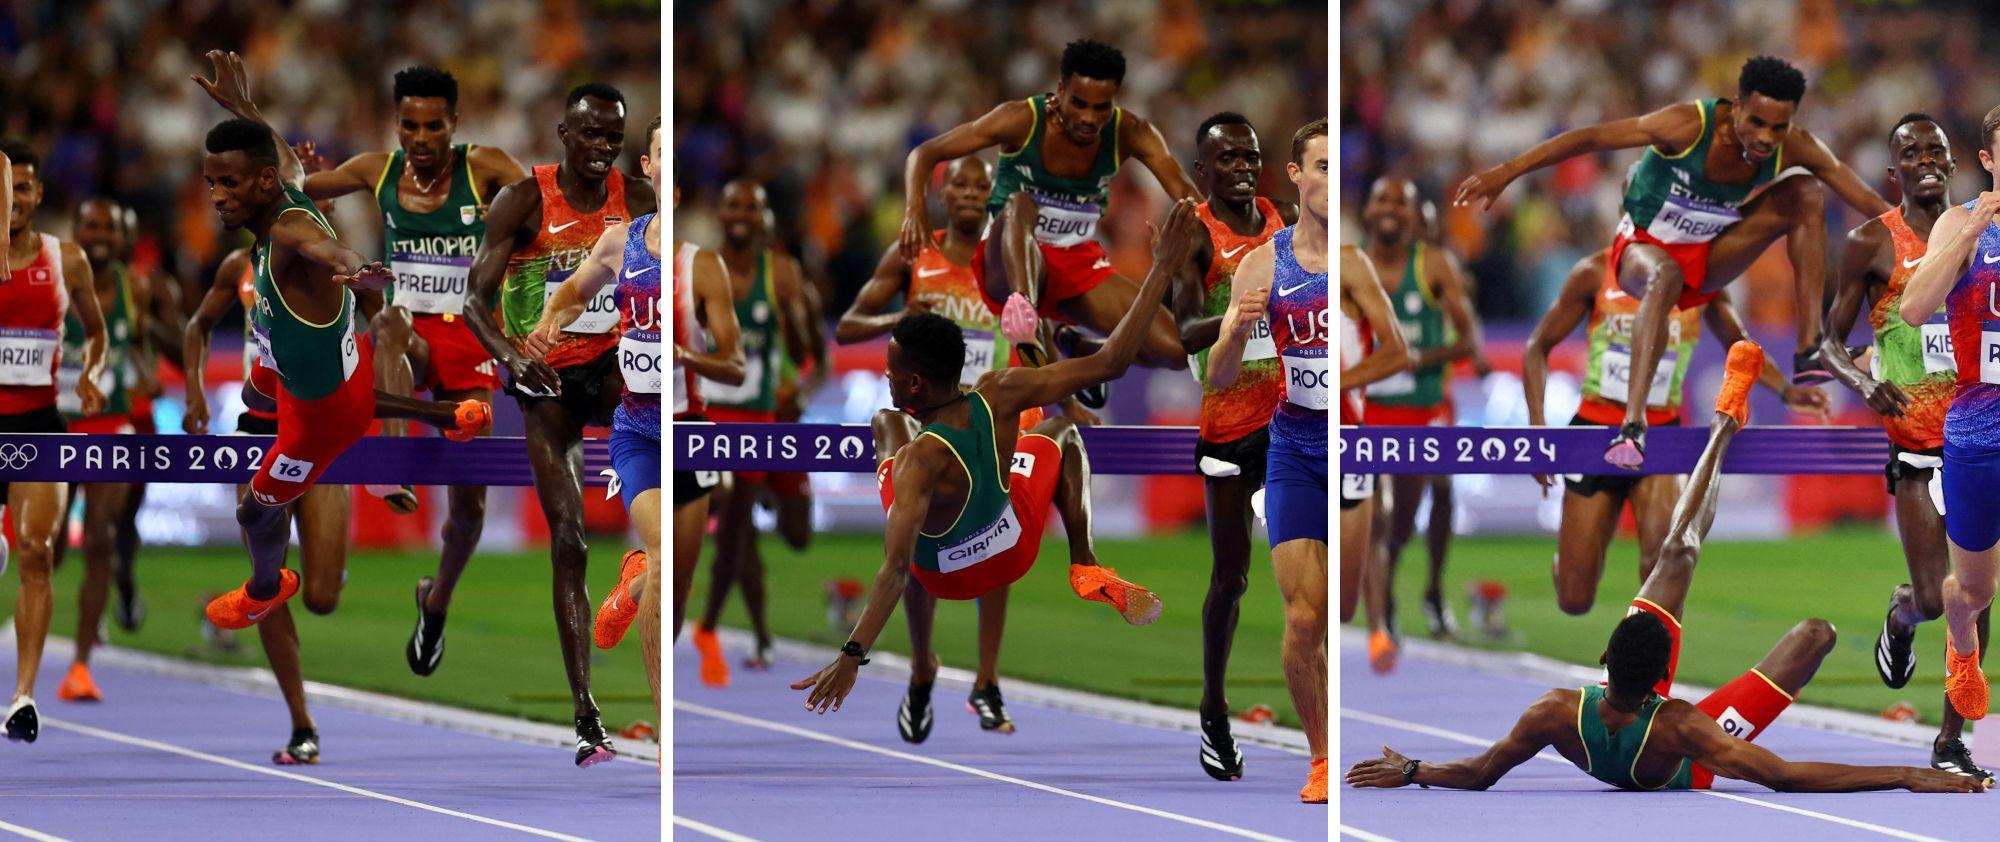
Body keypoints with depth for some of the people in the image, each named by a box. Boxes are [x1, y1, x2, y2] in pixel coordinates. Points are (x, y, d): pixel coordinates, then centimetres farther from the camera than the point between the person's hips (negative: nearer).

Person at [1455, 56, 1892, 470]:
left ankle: (1809, 352, -16)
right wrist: (1507, 171, -33)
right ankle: (1632, 426, -51)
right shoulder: (1690, 126, -29)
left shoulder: (1793, 149, -16)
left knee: (1807, 194, -12)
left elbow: (1860, 194, -8)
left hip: (1709, 256, 5)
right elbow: (1589, 138, -29)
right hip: (1643, 246, -5)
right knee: (1664, 275, -41)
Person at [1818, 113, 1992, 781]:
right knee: (1933, 596, -9)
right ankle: (1902, 613, 30)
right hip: (1915, 442, -3)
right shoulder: (1872, 243, -2)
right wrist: (1863, 382, -19)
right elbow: (1830, 341, 0)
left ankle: (1951, 740, 9)